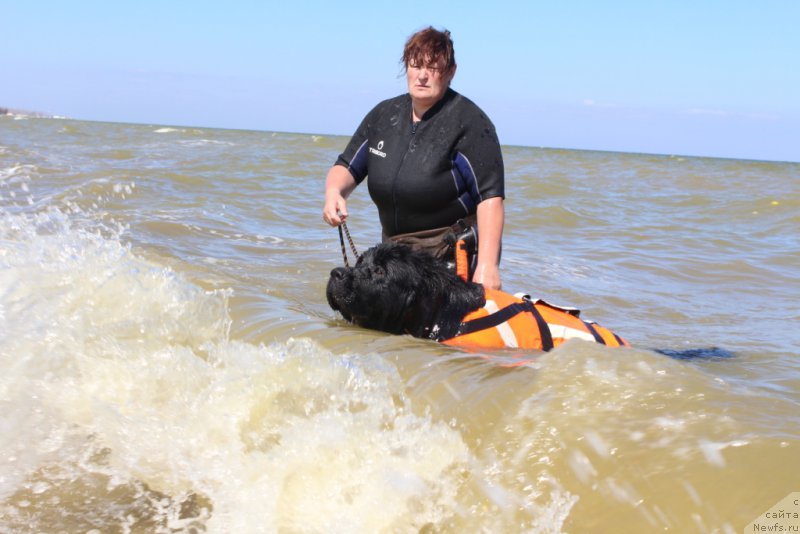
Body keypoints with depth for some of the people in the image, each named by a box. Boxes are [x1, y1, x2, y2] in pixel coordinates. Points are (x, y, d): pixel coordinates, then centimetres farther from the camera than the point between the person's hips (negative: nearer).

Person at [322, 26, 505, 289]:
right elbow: (347, 167, 13)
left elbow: (490, 197, -16)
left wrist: (487, 265, -25)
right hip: (396, 249, 6)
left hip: (456, 256, -6)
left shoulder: (469, 122, -10)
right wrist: (334, 192, -12)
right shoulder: (384, 115, 9)